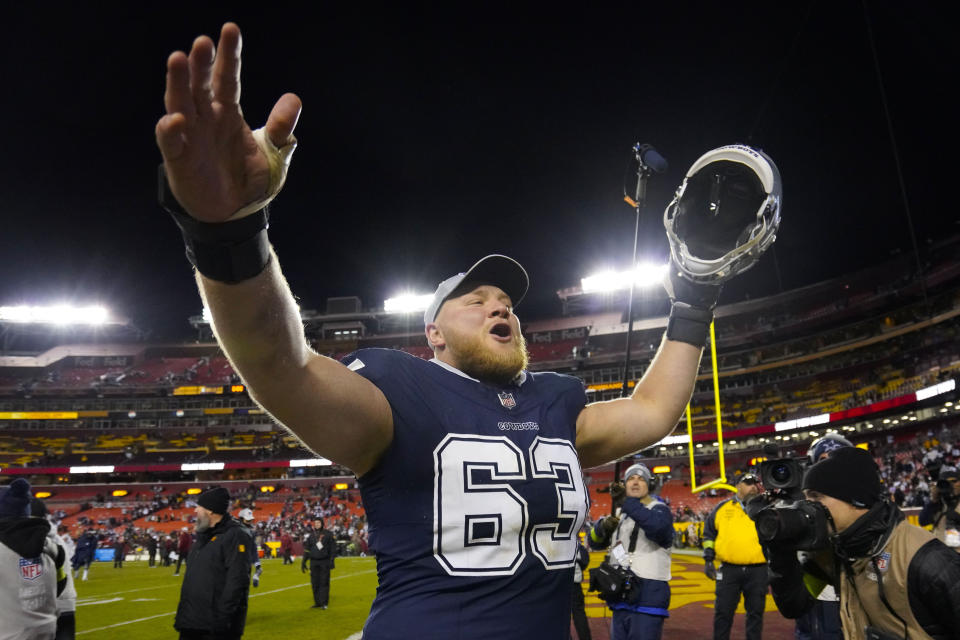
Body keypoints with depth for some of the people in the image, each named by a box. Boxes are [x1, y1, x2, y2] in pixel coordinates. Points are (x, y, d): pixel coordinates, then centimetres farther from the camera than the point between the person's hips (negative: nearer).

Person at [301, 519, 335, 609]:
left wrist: (331, 560, -10)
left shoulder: (328, 534, 1)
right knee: (315, 583, 3)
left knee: (324, 582, -6)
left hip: (324, 562, -3)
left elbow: (333, 547, -2)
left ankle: (324, 603, -1)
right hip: (314, 562, 4)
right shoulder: (311, 535, 12)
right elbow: (307, 549, 16)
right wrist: (303, 562, 12)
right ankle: (317, 603, 13)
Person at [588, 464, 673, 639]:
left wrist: (626, 502, -34)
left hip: (648, 598, -7)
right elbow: (595, 543, 15)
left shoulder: (659, 509, -5)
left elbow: (659, 526, -30)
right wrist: (604, 526, -6)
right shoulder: (621, 515, 17)